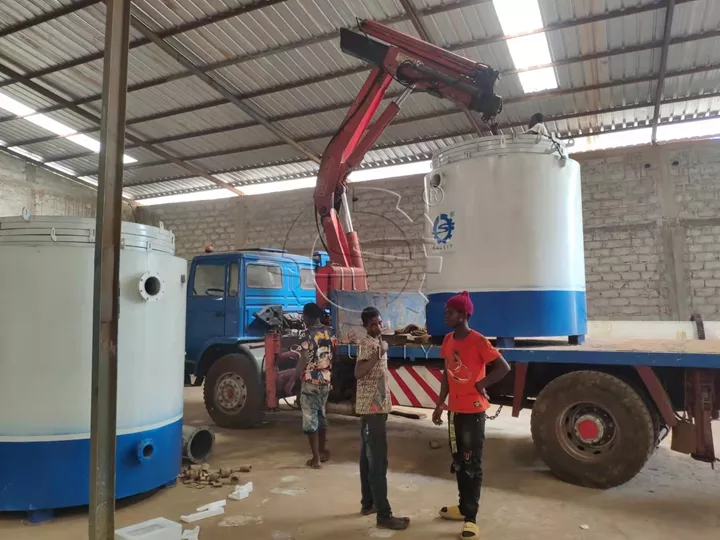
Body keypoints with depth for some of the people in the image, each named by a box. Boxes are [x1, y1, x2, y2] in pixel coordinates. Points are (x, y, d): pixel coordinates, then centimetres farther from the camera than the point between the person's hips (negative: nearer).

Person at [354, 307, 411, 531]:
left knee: (368, 457, 16)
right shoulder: (368, 344, -16)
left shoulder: (375, 342, 13)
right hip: (372, 408, -10)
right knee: (378, 461, -6)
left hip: (375, 407, 10)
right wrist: (378, 354, -34)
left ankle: (368, 503, 27)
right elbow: (358, 373, -31)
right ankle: (384, 515, 0)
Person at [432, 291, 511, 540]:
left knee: (472, 464, 2)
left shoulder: (478, 341, -17)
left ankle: (471, 517, 12)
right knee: (458, 461, 17)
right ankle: (464, 507, 32)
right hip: (454, 410, 7)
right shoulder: (448, 340, 4)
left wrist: (481, 384, -12)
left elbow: (503, 367, -15)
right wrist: (440, 404, 11)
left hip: (473, 411, -7)